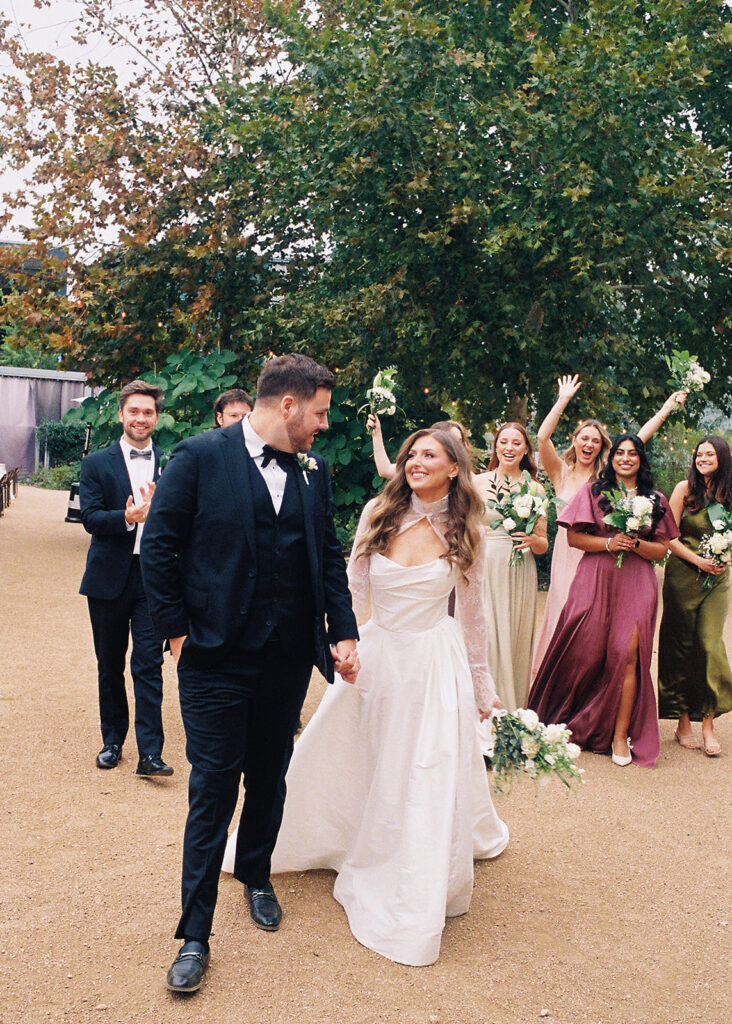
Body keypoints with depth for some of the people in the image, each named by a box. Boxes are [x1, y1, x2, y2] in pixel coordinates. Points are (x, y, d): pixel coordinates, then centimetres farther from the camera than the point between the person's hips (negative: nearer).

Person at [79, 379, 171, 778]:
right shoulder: (97, 463, 4)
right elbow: (89, 517, -8)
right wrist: (127, 518, -26)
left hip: (154, 577, -1)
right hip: (109, 579, 1)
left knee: (149, 666, -4)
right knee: (110, 666, 13)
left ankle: (150, 753, -1)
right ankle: (112, 741, 28)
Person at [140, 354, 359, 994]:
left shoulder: (314, 472, 6)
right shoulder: (200, 456, -8)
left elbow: (329, 556, 10)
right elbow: (160, 546, -6)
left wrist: (344, 631, 4)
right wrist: (176, 630, -8)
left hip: (288, 661, 4)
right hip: (216, 659, -4)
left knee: (269, 779, 19)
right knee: (213, 789, 2)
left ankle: (256, 875, 44)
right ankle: (195, 935, 16)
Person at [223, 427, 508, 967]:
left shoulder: (463, 532, -3)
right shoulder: (379, 513, -3)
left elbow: (473, 613, 6)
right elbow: (354, 589, 3)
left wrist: (482, 688, 12)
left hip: (435, 664, -1)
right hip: (376, 656, 2)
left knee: (430, 779, 1)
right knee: (341, 759, 14)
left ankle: (418, 897, 21)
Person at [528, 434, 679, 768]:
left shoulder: (655, 500, 13)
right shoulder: (593, 491, 8)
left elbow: (661, 550, 12)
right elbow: (573, 537, 2)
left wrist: (636, 543, -7)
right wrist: (609, 543, -11)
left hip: (636, 584, 1)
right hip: (595, 581, -1)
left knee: (627, 653, -9)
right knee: (586, 652, -2)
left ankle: (620, 734, 1)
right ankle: (573, 724, 17)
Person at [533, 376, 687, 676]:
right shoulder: (562, 472, 5)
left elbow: (638, 440, 6)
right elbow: (543, 437, -10)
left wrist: (667, 408, 4)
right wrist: (564, 399, -8)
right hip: (567, 553, -1)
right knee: (564, 616, 1)